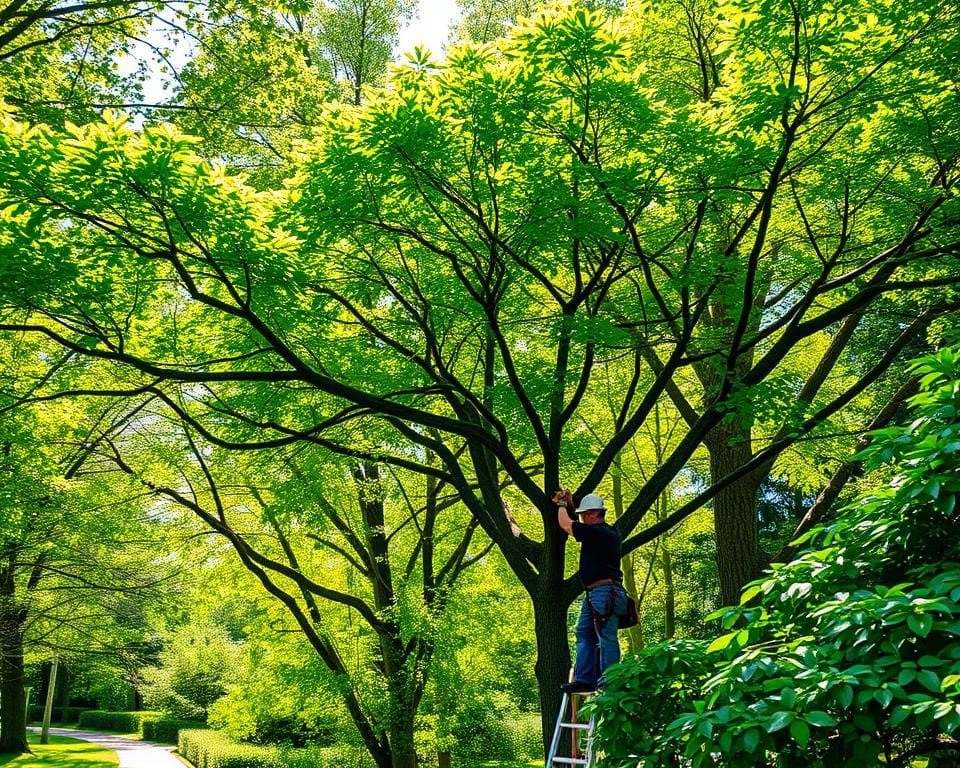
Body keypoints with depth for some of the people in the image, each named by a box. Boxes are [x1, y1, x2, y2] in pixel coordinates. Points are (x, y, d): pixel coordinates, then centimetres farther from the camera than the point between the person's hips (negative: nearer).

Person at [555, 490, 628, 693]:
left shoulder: (598, 532, -13)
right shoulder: (609, 532, 17)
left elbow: (565, 524, -7)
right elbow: (578, 527, 35)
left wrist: (561, 504, 11)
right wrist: (569, 505, 32)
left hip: (604, 592, -11)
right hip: (593, 593, 11)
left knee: (606, 638, -9)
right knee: (584, 633, 8)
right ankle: (584, 679, 6)